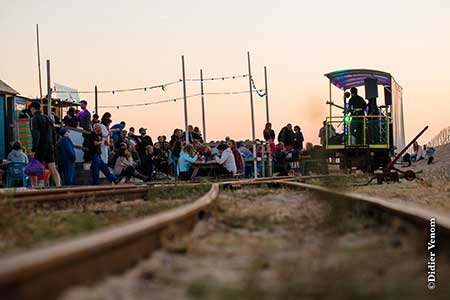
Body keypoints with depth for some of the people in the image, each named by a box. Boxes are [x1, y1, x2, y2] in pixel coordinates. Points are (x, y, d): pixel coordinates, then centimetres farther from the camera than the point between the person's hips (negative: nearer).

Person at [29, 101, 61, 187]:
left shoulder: (35, 119, -8)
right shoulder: (48, 118, 15)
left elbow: (36, 135, -18)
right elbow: (54, 134, 17)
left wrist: (33, 150, -20)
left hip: (40, 148, -6)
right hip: (50, 148, 6)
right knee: (53, 170, -1)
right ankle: (58, 186, -15)